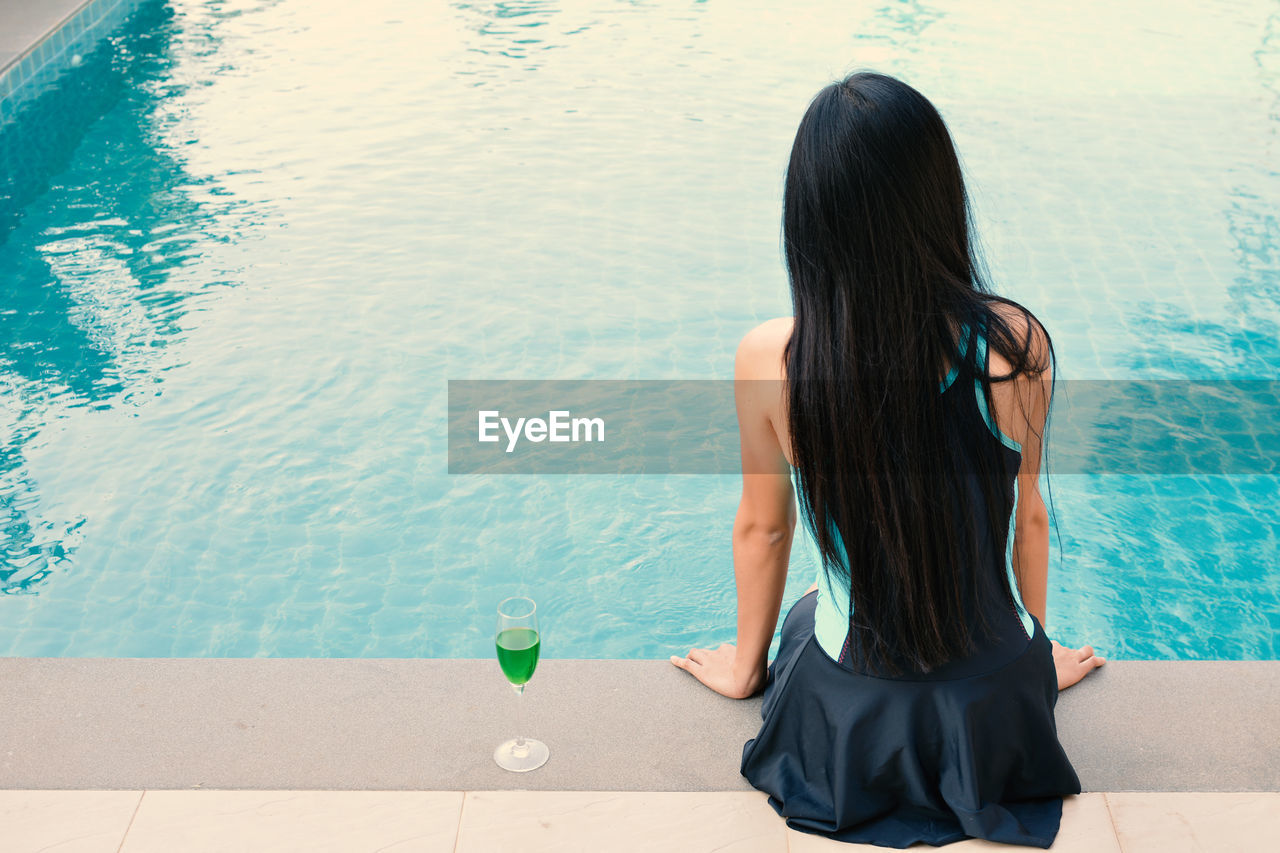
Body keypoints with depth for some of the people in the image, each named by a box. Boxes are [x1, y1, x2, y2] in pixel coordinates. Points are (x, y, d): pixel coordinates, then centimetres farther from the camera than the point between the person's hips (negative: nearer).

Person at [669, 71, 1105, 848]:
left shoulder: (768, 360, -21)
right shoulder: (1016, 343, -20)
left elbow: (762, 529, -5)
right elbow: (1028, 518, -4)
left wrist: (747, 666, 15)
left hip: (849, 721, -1)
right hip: (992, 709, 1)